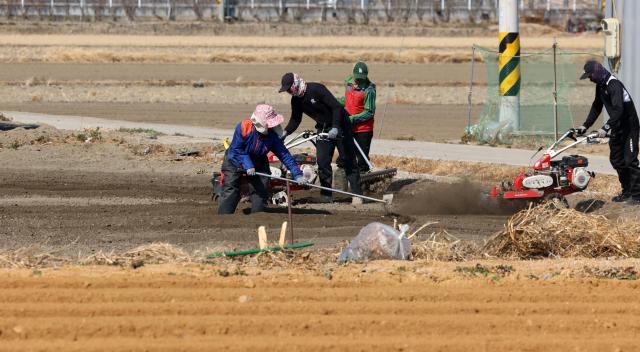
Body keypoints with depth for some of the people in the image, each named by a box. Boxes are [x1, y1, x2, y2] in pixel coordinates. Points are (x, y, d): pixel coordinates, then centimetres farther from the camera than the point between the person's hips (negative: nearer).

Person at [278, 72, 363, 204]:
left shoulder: (316, 89, -25)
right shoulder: (296, 100, -1)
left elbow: (336, 107, -27)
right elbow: (295, 119, 8)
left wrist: (335, 128, -34)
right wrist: (285, 132, -9)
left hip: (339, 125, -7)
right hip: (323, 128, 7)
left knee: (348, 159, -4)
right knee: (322, 161, -3)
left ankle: (357, 194, -2)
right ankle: (326, 195, 4)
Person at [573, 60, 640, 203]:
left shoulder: (614, 85, -24)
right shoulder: (601, 86, 7)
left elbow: (618, 110, -34)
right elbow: (596, 108, 16)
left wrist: (605, 128, -38)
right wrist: (585, 126, 9)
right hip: (617, 128, 10)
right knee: (616, 160, 11)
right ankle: (627, 192, 19)